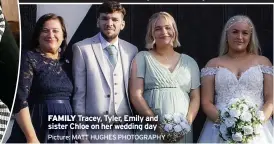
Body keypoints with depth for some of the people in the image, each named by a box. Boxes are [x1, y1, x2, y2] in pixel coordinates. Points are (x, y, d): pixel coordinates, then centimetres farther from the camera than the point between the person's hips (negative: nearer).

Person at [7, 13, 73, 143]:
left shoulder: (66, 64, 11)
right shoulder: (28, 58, -5)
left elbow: (70, 100, 13)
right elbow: (19, 100, -14)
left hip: (64, 133, 5)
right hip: (37, 132, -5)